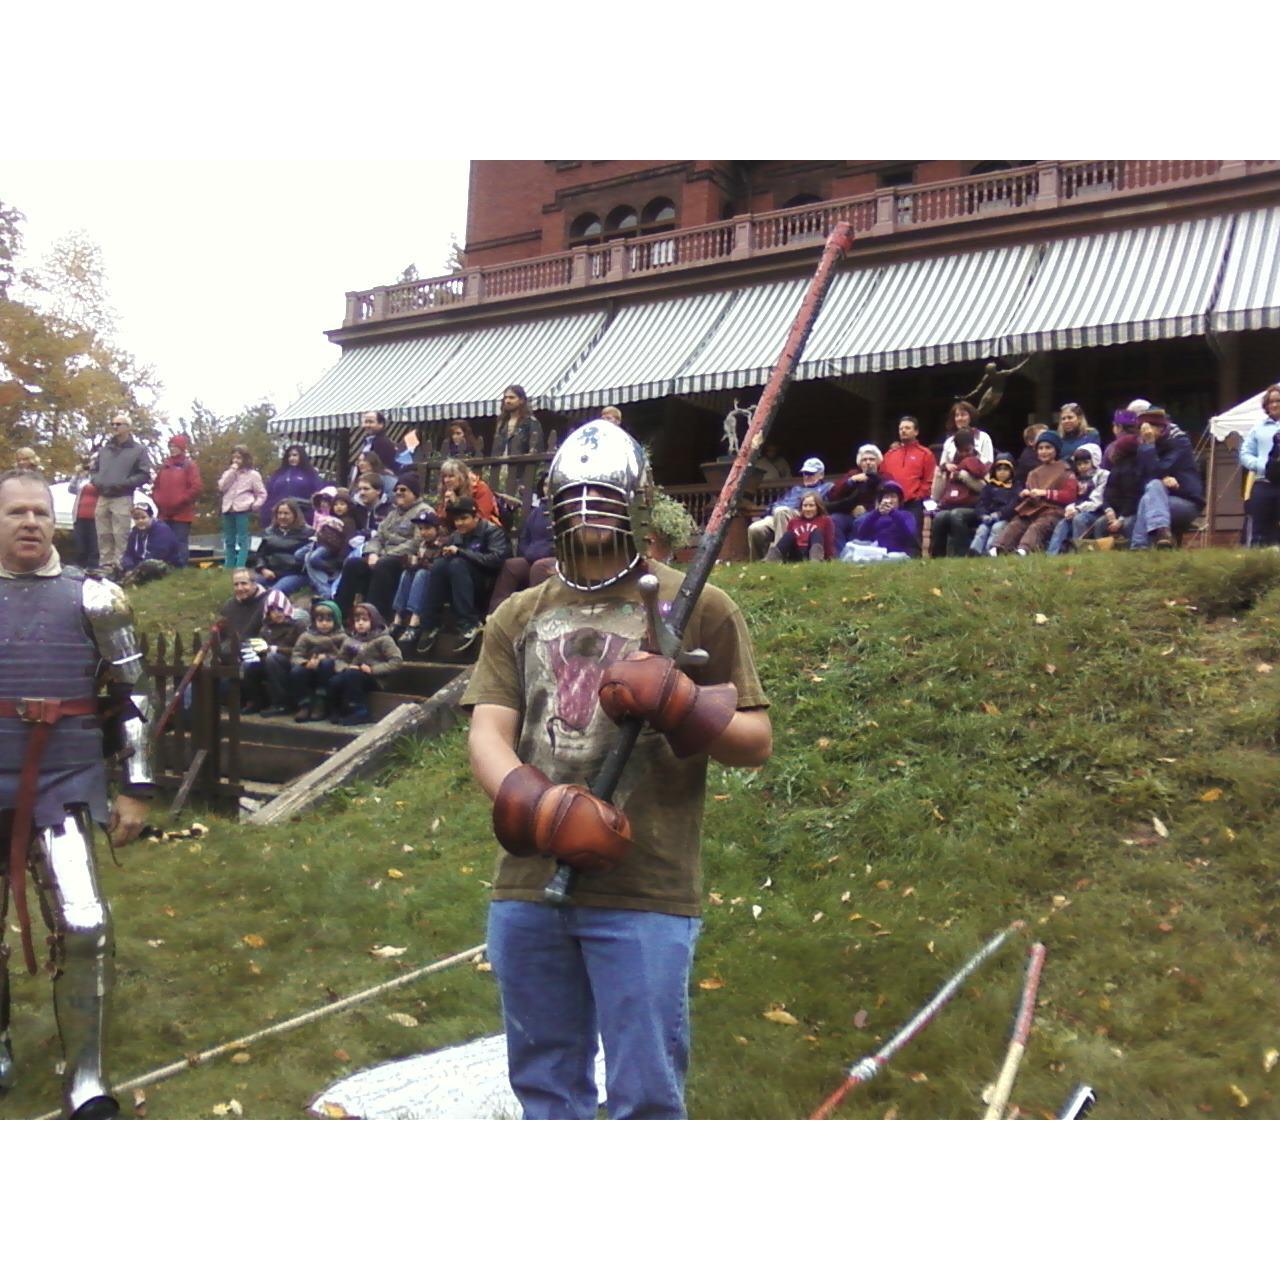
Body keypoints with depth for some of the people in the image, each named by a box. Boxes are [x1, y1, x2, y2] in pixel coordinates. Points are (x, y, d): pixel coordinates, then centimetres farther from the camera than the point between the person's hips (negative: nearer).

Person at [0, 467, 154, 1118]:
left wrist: (135, 787, 0)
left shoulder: (91, 597, 1)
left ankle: (86, 1086, 2)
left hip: (63, 782, -2)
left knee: (83, 926, -11)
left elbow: (133, 694, 3)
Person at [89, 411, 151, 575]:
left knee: (120, 535, -10)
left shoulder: (138, 450, 2)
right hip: (103, 498, 6)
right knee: (103, 536, 5)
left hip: (122, 499, -5)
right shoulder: (104, 449, 19)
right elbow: (93, 469, 26)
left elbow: (144, 475, -4)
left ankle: (120, 567, -10)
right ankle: (105, 565, 11)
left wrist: (124, 483, -13)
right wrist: (97, 481, 4)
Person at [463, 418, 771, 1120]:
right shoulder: (518, 616, 12)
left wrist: (676, 704, -17)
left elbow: (756, 742, 2)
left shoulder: (696, 607, 1)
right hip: (526, 888, 4)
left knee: (645, 1099, 3)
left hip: (644, 896, -4)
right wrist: (540, 809, -18)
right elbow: (487, 737, 2)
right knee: (545, 1087, 18)